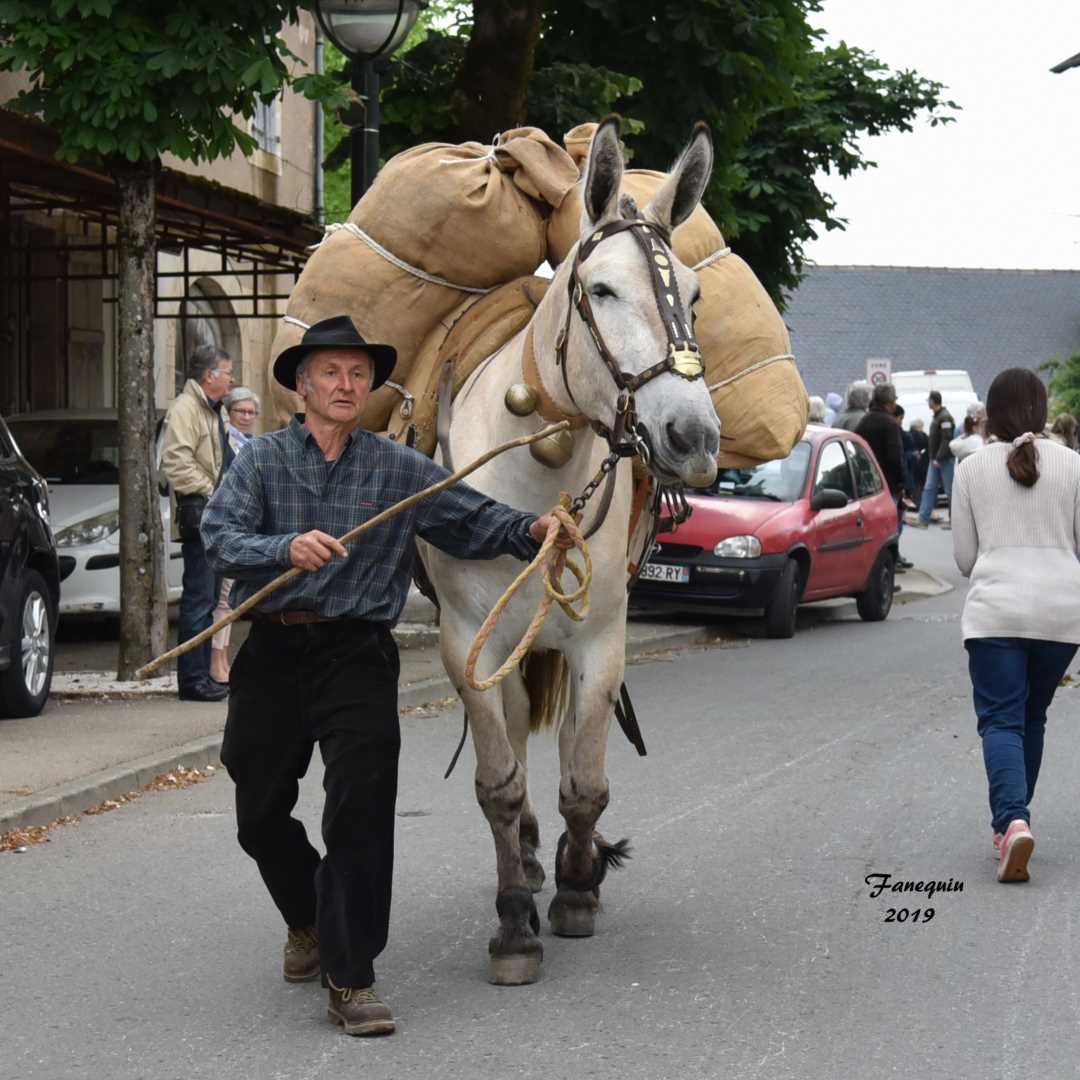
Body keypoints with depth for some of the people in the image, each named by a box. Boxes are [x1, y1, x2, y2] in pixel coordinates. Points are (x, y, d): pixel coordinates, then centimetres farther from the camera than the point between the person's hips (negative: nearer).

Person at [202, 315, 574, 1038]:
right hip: (272, 653, 2)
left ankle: (351, 978, -6)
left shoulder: (400, 469, 6)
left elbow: (472, 519, 0)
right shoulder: (262, 461, 4)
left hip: (357, 653, -1)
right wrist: (287, 548, -29)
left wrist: (530, 530, -20)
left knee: (363, 806, -13)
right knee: (260, 813, 12)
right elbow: (222, 538, -10)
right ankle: (309, 921, 40)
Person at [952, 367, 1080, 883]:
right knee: (1033, 718, 17)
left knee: (1001, 720, -4)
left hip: (996, 608, -2)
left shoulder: (972, 468, 4)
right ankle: (1010, 821, 22)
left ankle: (1013, 821, -25)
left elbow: (965, 557, 7)